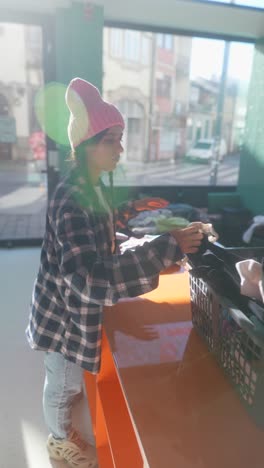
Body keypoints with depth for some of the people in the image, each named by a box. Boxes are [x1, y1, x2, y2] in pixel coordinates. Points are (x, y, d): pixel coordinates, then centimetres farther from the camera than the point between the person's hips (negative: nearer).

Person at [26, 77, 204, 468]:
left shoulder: (90, 186, -3)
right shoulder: (71, 198, -33)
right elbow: (89, 278, -43)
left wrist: (131, 210, 5)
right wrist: (168, 248, -45)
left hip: (76, 305, 8)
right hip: (65, 310, -8)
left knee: (66, 373, 34)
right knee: (64, 380, 20)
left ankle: (66, 390, 65)